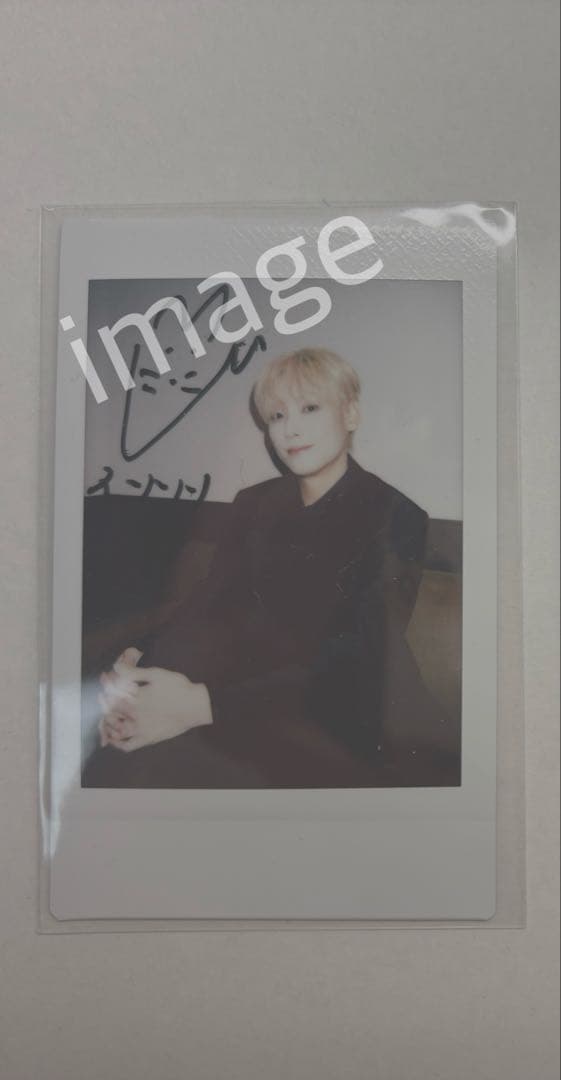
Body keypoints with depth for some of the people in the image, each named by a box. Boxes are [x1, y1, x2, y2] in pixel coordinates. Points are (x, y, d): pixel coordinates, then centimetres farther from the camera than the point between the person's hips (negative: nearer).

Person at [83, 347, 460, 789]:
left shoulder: (396, 518, -8)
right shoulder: (254, 505, 10)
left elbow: (353, 664, -19)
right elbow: (209, 604, 0)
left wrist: (203, 703, -30)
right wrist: (140, 665, -22)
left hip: (344, 728, -4)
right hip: (254, 694, 4)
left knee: (164, 761, -27)